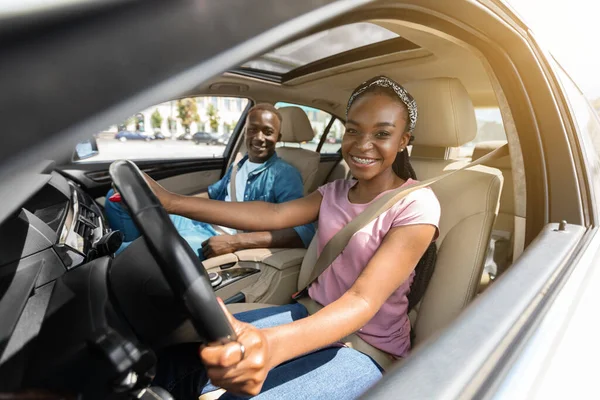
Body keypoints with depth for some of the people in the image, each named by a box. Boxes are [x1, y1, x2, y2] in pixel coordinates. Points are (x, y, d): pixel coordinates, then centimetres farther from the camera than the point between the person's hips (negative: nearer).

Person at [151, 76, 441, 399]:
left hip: (366, 350, -4)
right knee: (178, 350, -8)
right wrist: (170, 202, -20)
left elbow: (364, 299, -27)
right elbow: (275, 215, -13)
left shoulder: (417, 205, -16)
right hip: (314, 317, 5)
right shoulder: (335, 191, 2)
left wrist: (271, 345, -45)